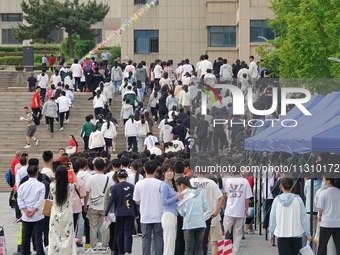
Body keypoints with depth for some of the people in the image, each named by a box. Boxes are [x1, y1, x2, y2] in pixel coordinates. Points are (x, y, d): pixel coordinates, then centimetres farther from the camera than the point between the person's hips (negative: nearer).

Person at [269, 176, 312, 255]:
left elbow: (272, 219, 3)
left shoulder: (277, 200, -3)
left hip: (282, 235, 0)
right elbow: (303, 218, -2)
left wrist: (271, 234, 14)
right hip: (296, 234, 0)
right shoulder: (297, 200, -5)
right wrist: (308, 233, 6)